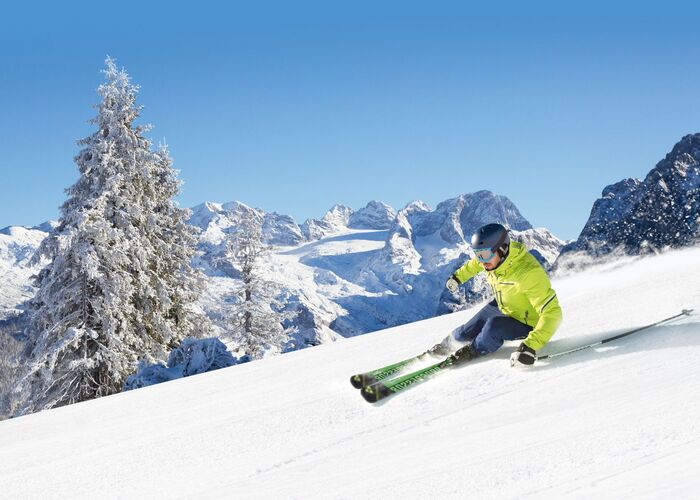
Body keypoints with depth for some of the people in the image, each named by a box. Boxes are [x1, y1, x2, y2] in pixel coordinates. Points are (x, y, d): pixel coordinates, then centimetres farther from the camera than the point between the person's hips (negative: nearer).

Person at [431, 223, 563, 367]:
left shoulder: (528, 273, -40)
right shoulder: (493, 256, -18)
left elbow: (552, 313, -41)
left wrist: (531, 346, -51)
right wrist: (458, 276, 25)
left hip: (526, 323, -6)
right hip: (502, 306, 7)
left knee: (493, 326, -31)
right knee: (465, 333, 5)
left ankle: (474, 350, 1)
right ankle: (448, 344, 40)